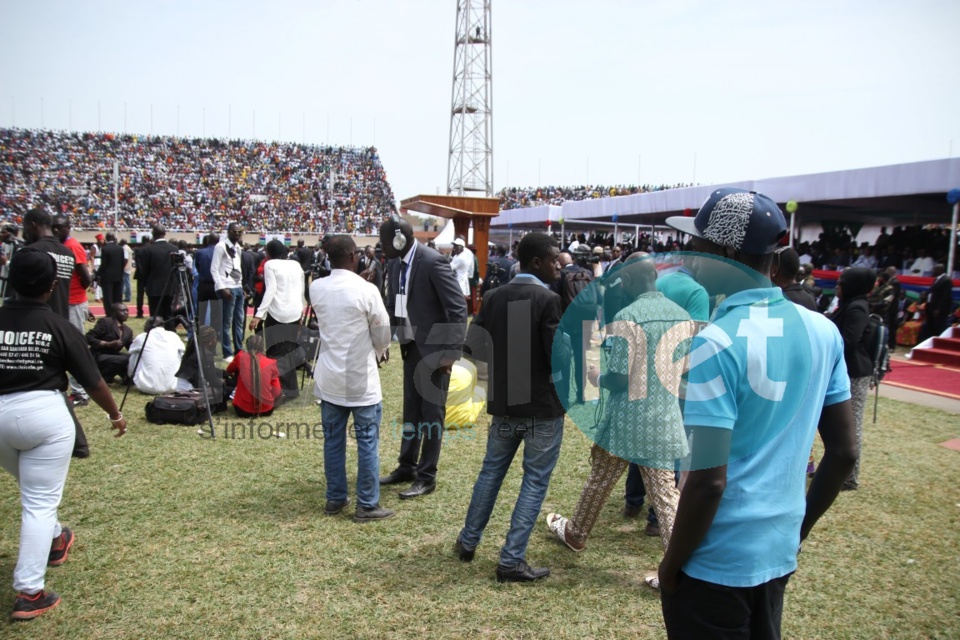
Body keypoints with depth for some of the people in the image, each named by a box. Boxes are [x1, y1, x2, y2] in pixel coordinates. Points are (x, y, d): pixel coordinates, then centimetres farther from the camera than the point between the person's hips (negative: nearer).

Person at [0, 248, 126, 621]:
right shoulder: (57, 326, -8)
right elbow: (92, 381, -4)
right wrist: (115, 414, 11)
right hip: (45, 414, -4)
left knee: (34, 491, 28)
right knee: (40, 502, 3)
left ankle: (55, 540, 50)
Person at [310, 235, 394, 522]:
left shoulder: (316, 288, -2)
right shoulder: (367, 290, -16)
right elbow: (383, 335, -6)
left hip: (329, 377, 5)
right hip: (361, 379, -5)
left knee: (333, 439, 14)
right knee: (367, 442, 4)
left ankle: (335, 499, 24)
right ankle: (367, 505, 10)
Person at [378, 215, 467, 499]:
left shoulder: (433, 261, -19)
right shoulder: (395, 265, 4)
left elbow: (458, 308, -19)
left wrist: (452, 351, -20)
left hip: (435, 348, -7)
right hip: (411, 346, 8)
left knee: (432, 412, 3)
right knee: (411, 409, 17)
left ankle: (427, 476, 15)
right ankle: (407, 466, 31)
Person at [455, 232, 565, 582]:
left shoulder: (493, 297, 1)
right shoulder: (548, 299, -16)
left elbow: (474, 346, 3)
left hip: (503, 402, 6)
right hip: (543, 405, -6)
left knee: (492, 469, 21)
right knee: (535, 480, 6)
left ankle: (468, 541, 32)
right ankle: (511, 560, 10)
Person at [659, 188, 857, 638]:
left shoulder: (716, 343, -22)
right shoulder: (822, 332, -2)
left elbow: (708, 480, -24)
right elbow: (844, 452, 5)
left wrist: (671, 564, -9)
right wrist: (800, 527, 17)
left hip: (715, 561, -6)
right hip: (779, 551, 7)